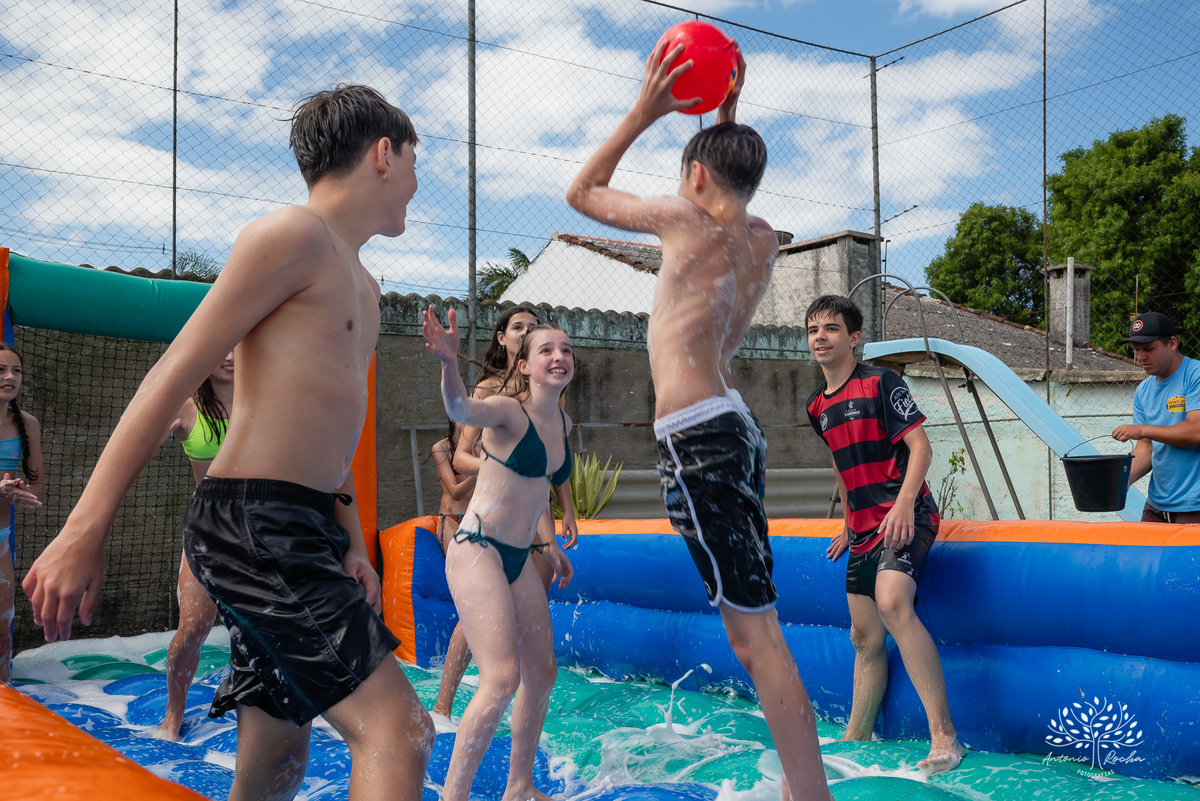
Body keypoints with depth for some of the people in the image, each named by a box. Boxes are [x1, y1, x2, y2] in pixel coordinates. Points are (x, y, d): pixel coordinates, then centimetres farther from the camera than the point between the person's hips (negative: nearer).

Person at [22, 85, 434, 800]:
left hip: (300, 530, 10)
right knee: (398, 730, -16)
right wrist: (84, 532, -15)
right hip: (252, 521, -10)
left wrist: (350, 542, 12)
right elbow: (175, 376, -12)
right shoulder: (292, 235, -7)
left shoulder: (362, 287, 22)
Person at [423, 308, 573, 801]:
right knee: (503, 678, -18)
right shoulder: (507, 411, -14)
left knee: (542, 673, 14)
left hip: (519, 560, 8)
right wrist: (449, 363, -58)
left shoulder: (564, 424, 8)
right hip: (477, 552, -8)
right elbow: (462, 410, -38)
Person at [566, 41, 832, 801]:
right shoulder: (764, 239, 15)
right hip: (738, 427, 9)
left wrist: (645, 111, 10)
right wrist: (729, 116, 32)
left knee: (756, 633, -11)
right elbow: (735, 183, 39)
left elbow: (583, 192, 9)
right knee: (753, 626, 13)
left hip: (699, 436, -9)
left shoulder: (687, 218, -4)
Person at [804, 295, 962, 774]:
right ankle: (855, 740, 23)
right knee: (865, 636, 12)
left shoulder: (879, 383, -6)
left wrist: (903, 505, -26)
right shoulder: (818, 406, 15)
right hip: (864, 529, 8)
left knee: (891, 602, -31)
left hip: (904, 518, -8)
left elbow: (920, 447, -13)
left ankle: (943, 737, -29)